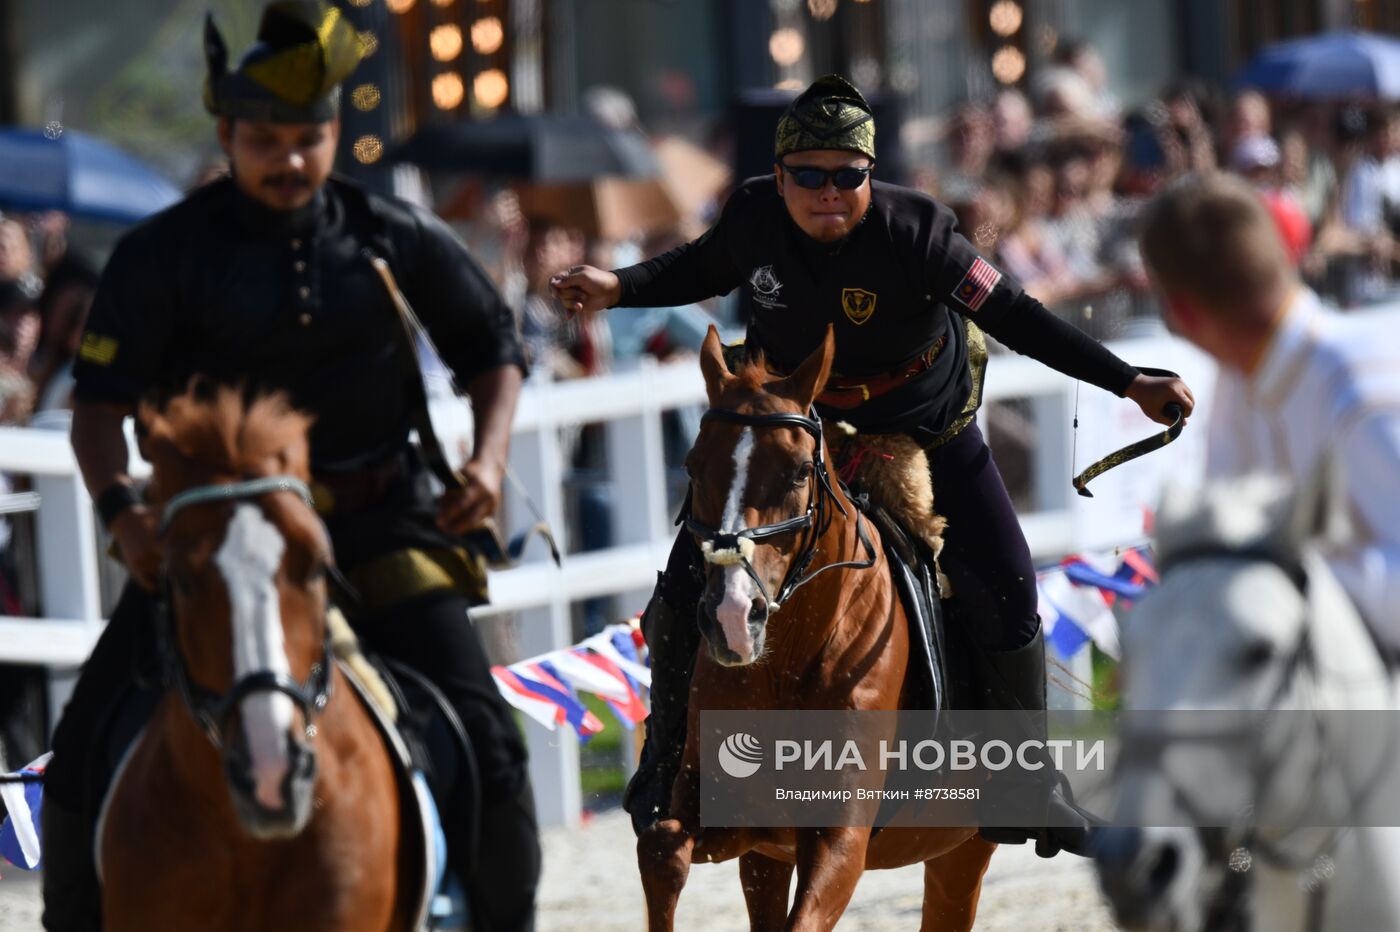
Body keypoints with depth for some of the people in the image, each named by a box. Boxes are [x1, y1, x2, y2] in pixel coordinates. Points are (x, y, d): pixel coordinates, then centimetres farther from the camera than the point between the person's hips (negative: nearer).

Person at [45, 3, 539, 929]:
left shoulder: (397, 239, 0)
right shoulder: (166, 254, -5)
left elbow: (494, 349, 11)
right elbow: (100, 398, -6)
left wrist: (490, 455, -7)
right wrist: (119, 504, -24)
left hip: (375, 528, 1)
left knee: (483, 741, -10)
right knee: (88, 746, -8)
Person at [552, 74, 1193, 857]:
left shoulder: (918, 232, -28)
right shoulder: (755, 219, -19)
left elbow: (1016, 317, -25)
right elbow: (703, 268, 5)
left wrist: (1132, 384, -28)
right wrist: (620, 288, -8)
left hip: (925, 429, -2)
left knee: (1005, 594, -9)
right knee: (688, 582, -6)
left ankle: (1031, 778, 13)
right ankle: (666, 765, 17)